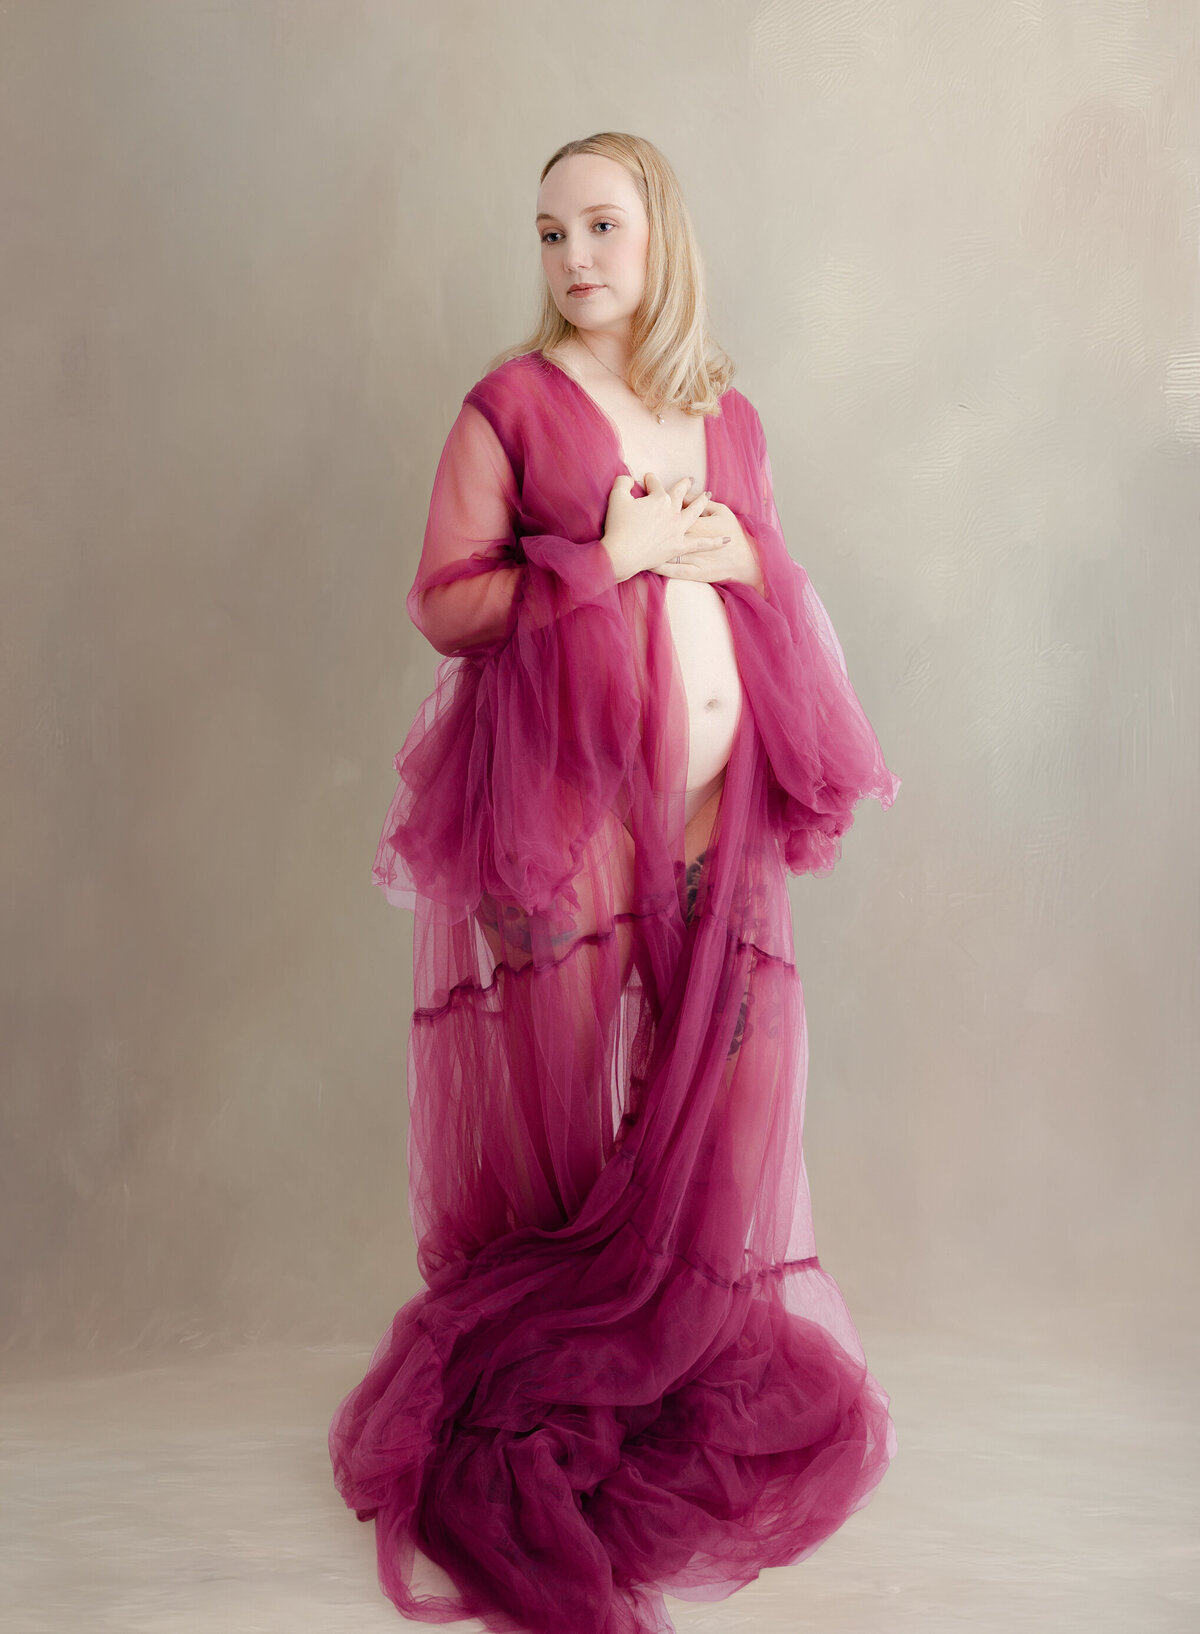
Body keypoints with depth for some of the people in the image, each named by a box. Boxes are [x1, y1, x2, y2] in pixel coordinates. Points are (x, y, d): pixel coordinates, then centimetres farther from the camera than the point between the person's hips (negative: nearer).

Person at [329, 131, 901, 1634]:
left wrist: (728, 551, -1)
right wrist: (610, 556, -12)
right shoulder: (510, 402, 1)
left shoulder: (726, 413, 15)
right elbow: (444, 604, -5)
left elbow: (776, 591, 21)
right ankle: (539, 1384, 18)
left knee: (717, 1080, 6)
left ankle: (691, 1355, 23)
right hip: (561, 794, -4)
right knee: (563, 1091, 1)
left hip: (715, 801, 5)